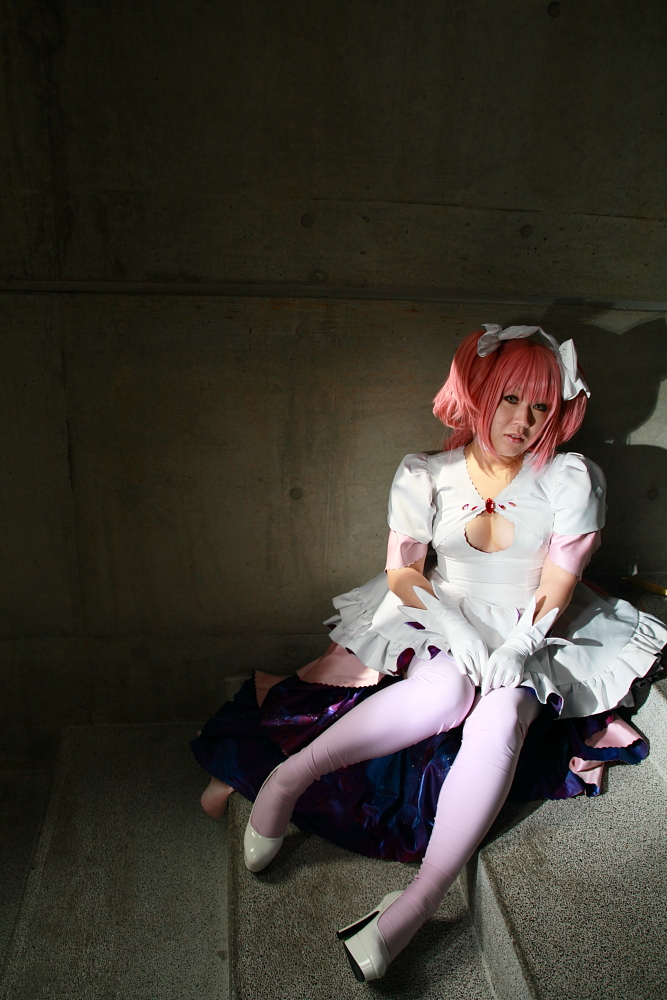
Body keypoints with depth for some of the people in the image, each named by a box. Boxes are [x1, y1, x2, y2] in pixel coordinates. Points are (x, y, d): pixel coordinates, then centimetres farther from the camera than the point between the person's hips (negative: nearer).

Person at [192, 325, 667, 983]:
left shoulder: (571, 481, -6)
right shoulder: (424, 477, -5)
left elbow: (553, 595, -5)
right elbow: (401, 572, -2)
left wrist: (513, 650, -19)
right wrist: (459, 632, -16)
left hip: (531, 639, 1)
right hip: (440, 624, 0)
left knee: (498, 721, -34)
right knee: (447, 693, -36)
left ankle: (417, 903, -38)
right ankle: (291, 774, -32)